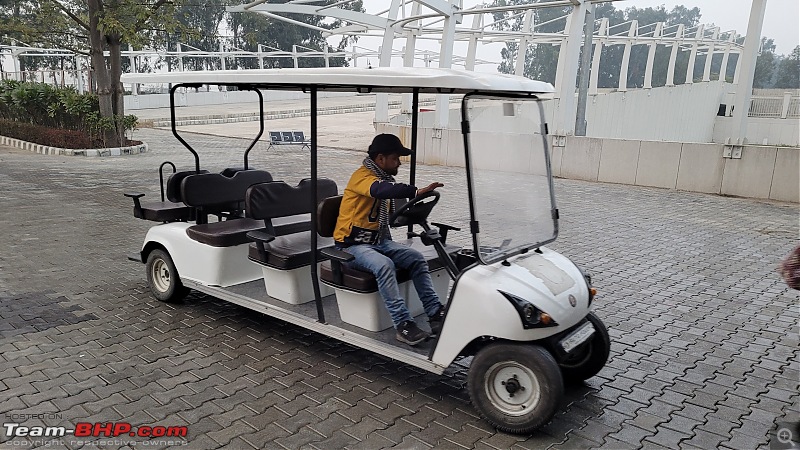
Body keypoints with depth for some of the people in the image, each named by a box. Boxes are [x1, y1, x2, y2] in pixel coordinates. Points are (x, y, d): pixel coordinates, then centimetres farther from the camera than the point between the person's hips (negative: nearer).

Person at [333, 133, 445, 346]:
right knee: (384, 265, -34)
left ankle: (435, 314, -10)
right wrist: (417, 191, -50)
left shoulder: (384, 177, 11)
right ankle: (404, 325, -31)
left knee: (417, 259, -9)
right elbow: (382, 190, -41)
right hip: (352, 244, -8)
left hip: (379, 240, 8)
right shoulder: (362, 176, -17)